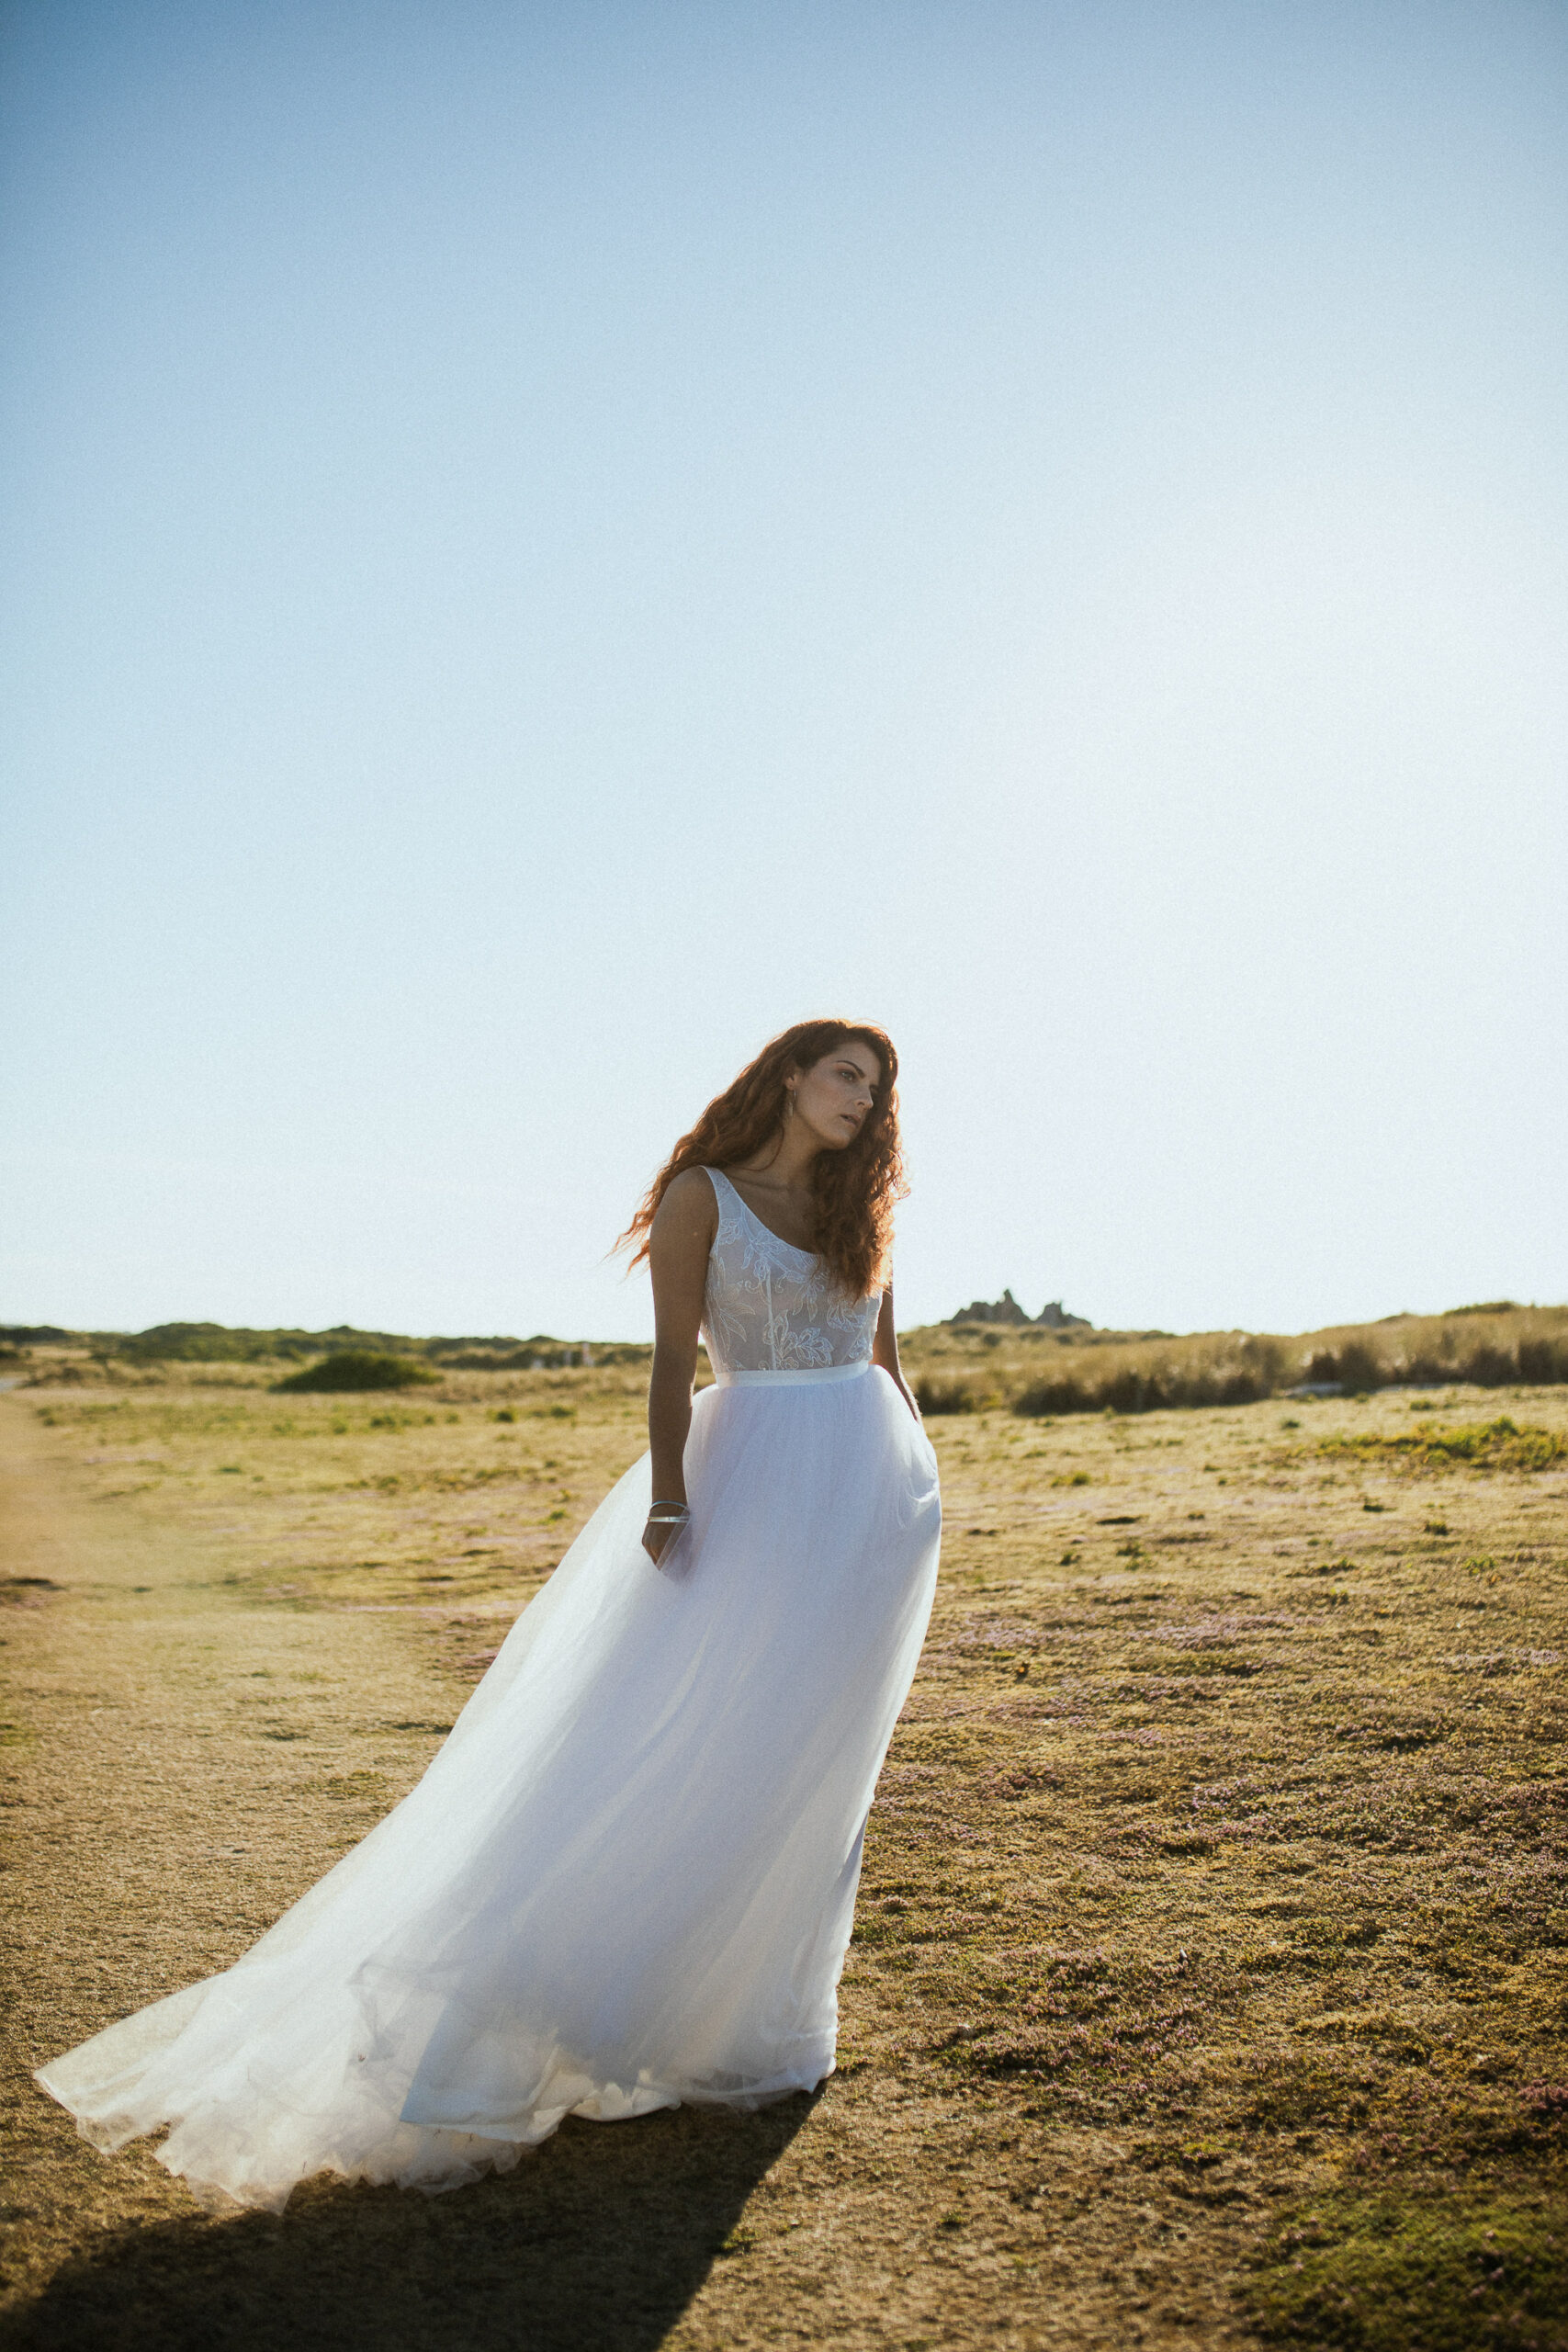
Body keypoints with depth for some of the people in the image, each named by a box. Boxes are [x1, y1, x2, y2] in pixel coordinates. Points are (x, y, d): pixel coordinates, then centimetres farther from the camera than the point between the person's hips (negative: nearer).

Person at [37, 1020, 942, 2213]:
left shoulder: (864, 1206, 13)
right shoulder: (701, 1196, -1)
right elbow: (674, 1361, -7)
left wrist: (926, 1489, 12)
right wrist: (667, 1505, -16)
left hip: (875, 1498, 4)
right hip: (754, 1491, -4)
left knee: (800, 1762, 6)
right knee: (664, 1746, -6)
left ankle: (744, 2007, 22)